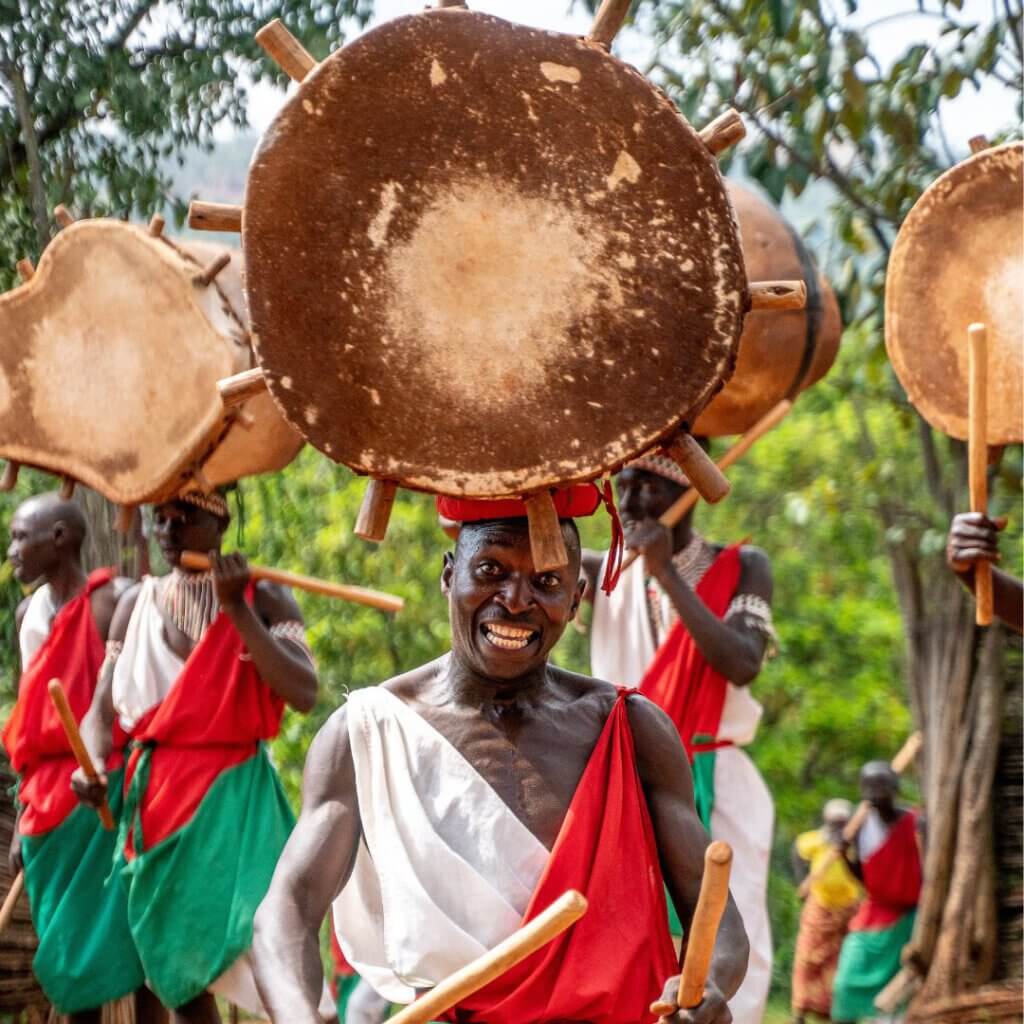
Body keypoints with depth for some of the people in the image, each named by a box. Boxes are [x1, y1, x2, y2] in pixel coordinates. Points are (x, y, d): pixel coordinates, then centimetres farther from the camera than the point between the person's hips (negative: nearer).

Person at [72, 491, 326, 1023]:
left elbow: (303, 694, -14)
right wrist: (93, 764, -12)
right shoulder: (137, 603, 9)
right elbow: (102, 707, 9)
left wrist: (237, 608, -17)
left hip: (235, 793, -4)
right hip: (155, 795, 4)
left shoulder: (263, 597, -1)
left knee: (261, 944, -19)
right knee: (176, 965, 9)